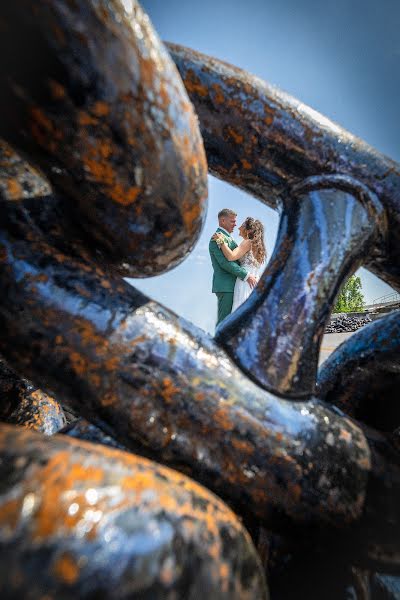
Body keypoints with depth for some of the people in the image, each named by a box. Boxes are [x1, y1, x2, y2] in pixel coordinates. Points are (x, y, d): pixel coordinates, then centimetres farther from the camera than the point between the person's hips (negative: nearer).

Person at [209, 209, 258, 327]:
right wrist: (246, 275, -20)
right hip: (225, 286, -10)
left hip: (231, 286, 10)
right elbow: (225, 262, -21)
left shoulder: (227, 237, 21)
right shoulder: (218, 238, -12)